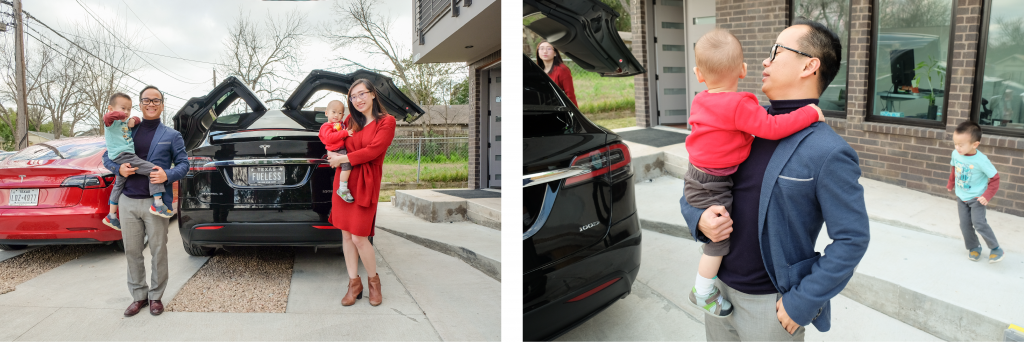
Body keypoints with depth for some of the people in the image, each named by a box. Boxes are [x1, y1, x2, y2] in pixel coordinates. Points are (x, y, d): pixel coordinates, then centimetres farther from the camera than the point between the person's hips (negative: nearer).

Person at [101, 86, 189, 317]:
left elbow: (183, 163, 3)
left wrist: (168, 175, -17)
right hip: (128, 201, 3)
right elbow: (107, 157, 17)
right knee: (132, 251, 9)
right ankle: (138, 295, 22)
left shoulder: (172, 135, 7)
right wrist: (118, 168, -5)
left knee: (158, 251, 2)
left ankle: (155, 296, 15)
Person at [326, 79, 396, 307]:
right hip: (344, 180, 5)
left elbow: (373, 150, -12)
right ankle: (354, 283, 19)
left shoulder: (386, 121, -2)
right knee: (346, 234, 6)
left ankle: (373, 280, 15)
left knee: (359, 237, -8)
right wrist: (333, 153, 5)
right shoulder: (351, 120, 12)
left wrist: (343, 158, -8)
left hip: (365, 184, -5)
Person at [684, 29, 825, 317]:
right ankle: (703, 293, 17)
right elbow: (772, 128, -26)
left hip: (698, 174, 8)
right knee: (719, 238, 4)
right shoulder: (739, 105, -22)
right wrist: (810, 113, -15)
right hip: (712, 186, -8)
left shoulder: (700, 101, 3)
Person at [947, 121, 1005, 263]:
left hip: (977, 198, -5)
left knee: (978, 223, -14)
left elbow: (994, 178, -16)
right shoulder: (955, 154, -10)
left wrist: (987, 196, -21)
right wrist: (951, 184, 21)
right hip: (961, 197, 5)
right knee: (965, 224, 7)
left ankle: (995, 248, 2)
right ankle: (974, 247, 25)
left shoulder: (981, 160, -25)